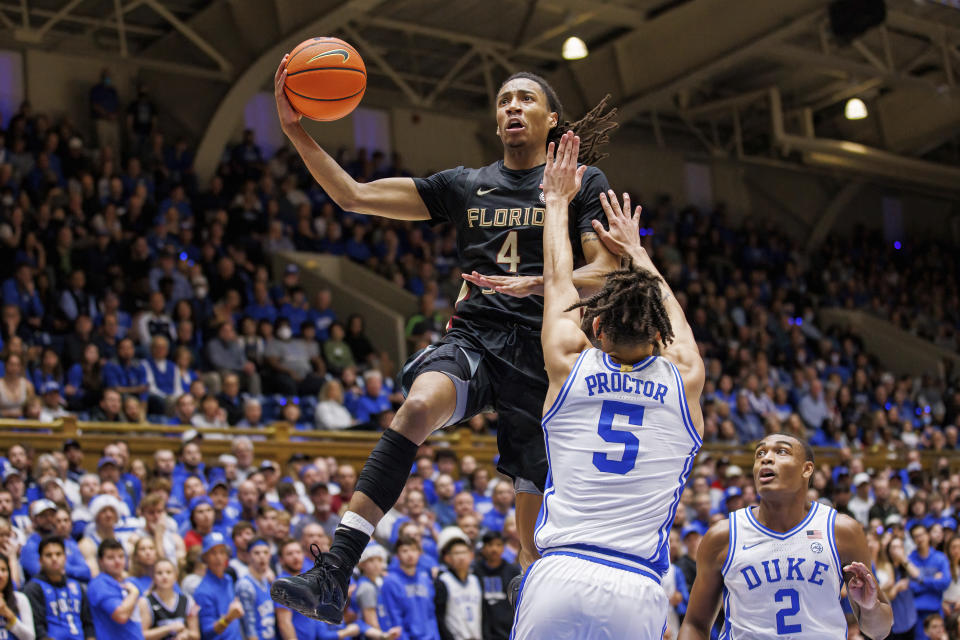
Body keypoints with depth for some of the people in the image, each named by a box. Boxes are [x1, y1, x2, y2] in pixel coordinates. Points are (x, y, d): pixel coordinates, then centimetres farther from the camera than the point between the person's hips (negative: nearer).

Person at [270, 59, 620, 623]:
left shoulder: (584, 183, 8)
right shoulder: (464, 185, 16)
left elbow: (606, 273, -2)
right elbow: (353, 195, 11)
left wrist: (534, 285, -20)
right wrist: (295, 129, 1)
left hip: (542, 352, -1)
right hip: (472, 339, 1)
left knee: (538, 517, 2)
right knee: (419, 405, -32)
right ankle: (332, 577, -41)